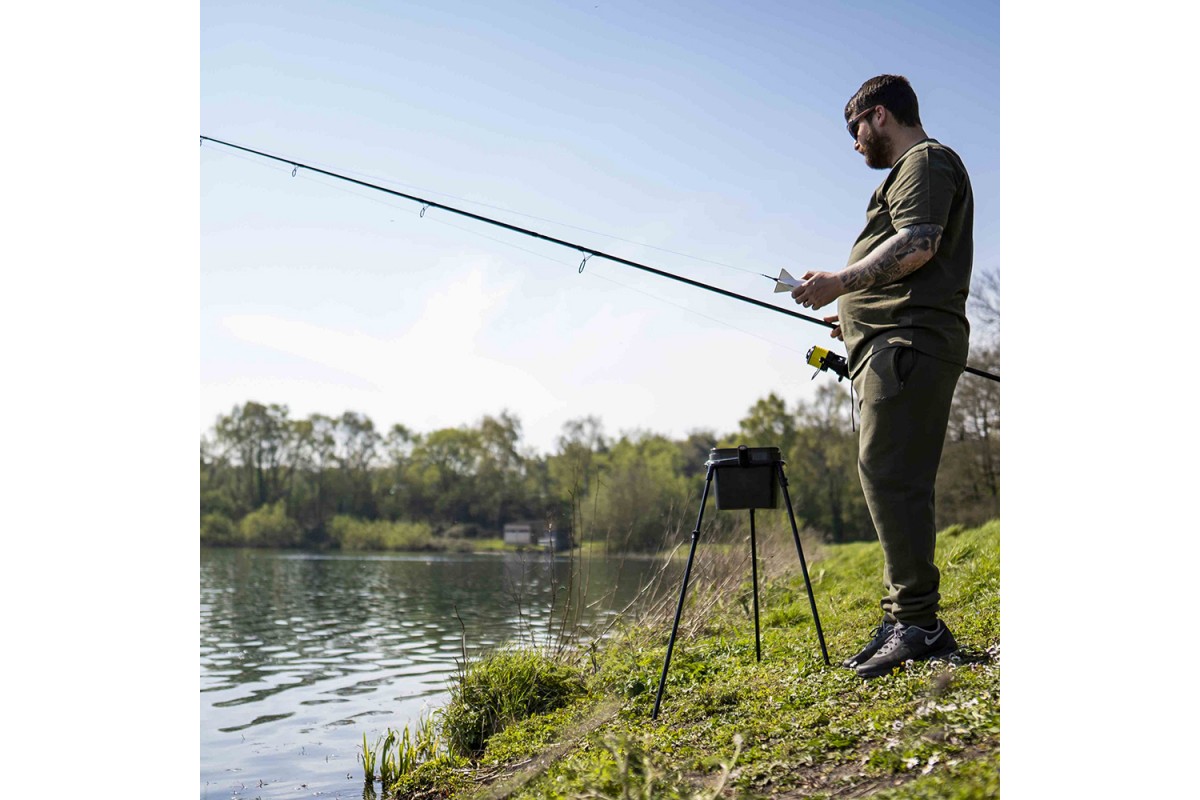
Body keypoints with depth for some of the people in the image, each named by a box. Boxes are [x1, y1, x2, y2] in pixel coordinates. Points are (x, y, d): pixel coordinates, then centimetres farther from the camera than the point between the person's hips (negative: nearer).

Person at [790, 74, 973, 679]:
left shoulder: (926, 161, 0)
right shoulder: (910, 171, 31)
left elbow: (918, 246, -16)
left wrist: (840, 283, -16)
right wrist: (854, 313, 27)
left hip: (908, 345, -11)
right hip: (894, 345, 11)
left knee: (888, 473, -17)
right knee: (893, 480, 6)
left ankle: (917, 622, -17)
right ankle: (908, 625, 8)